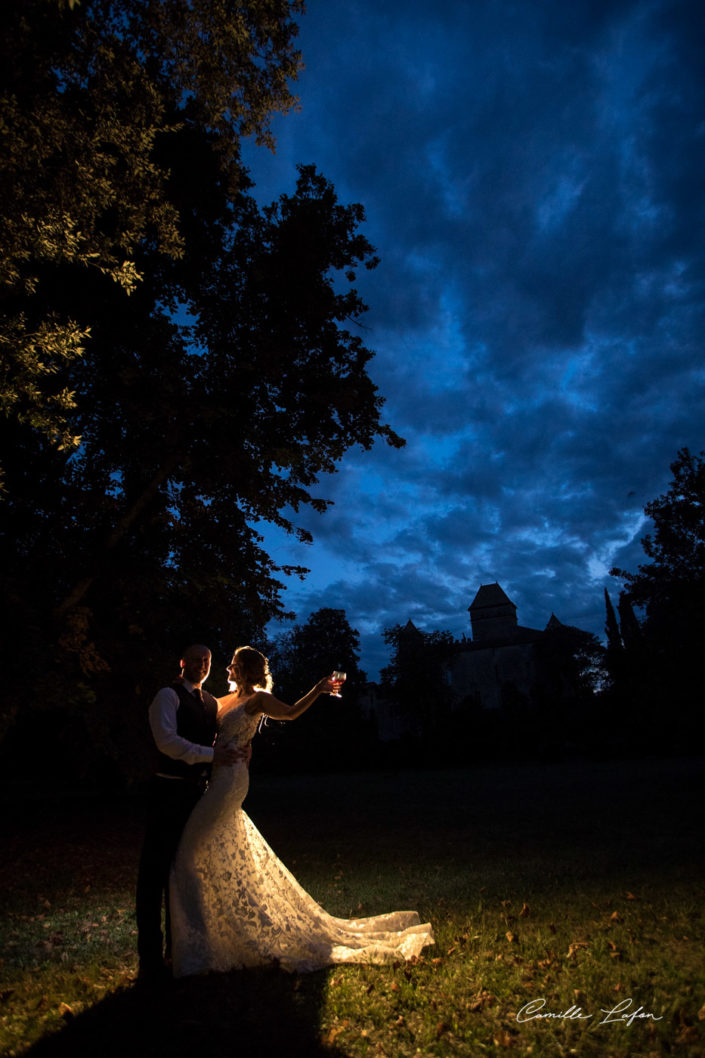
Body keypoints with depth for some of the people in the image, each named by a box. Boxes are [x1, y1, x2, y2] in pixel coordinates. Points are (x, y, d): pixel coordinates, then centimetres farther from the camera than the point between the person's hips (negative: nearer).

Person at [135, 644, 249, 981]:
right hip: (169, 791, -7)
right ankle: (150, 958, 10)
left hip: (197, 791, 7)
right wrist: (212, 754, -25)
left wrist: (237, 753, -7)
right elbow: (167, 740, -20)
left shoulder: (211, 702, 14)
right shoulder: (168, 696, -9)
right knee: (156, 870, -1)